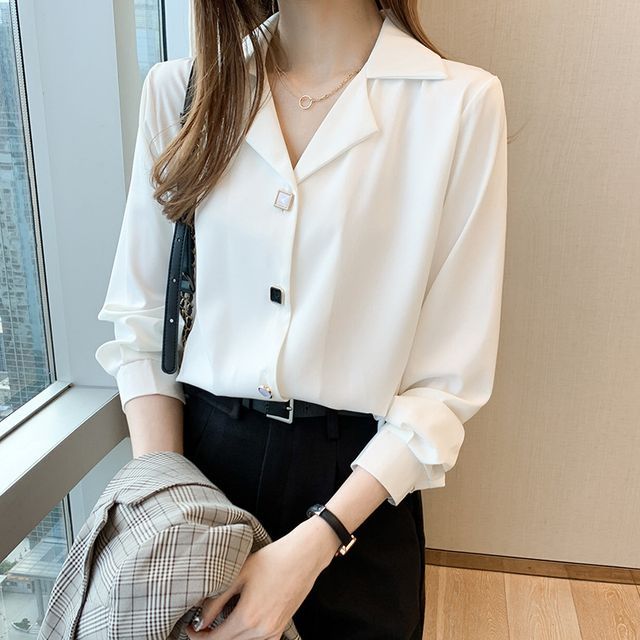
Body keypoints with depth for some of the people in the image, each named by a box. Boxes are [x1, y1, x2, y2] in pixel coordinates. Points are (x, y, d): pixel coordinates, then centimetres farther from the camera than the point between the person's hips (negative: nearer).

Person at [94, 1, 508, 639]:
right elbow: (141, 319, -1)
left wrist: (314, 544, -18)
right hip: (198, 446, 3)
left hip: (358, 479, -2)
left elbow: (449, 378, -12)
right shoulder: (178, 89, -2)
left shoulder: (462, 102, -12)